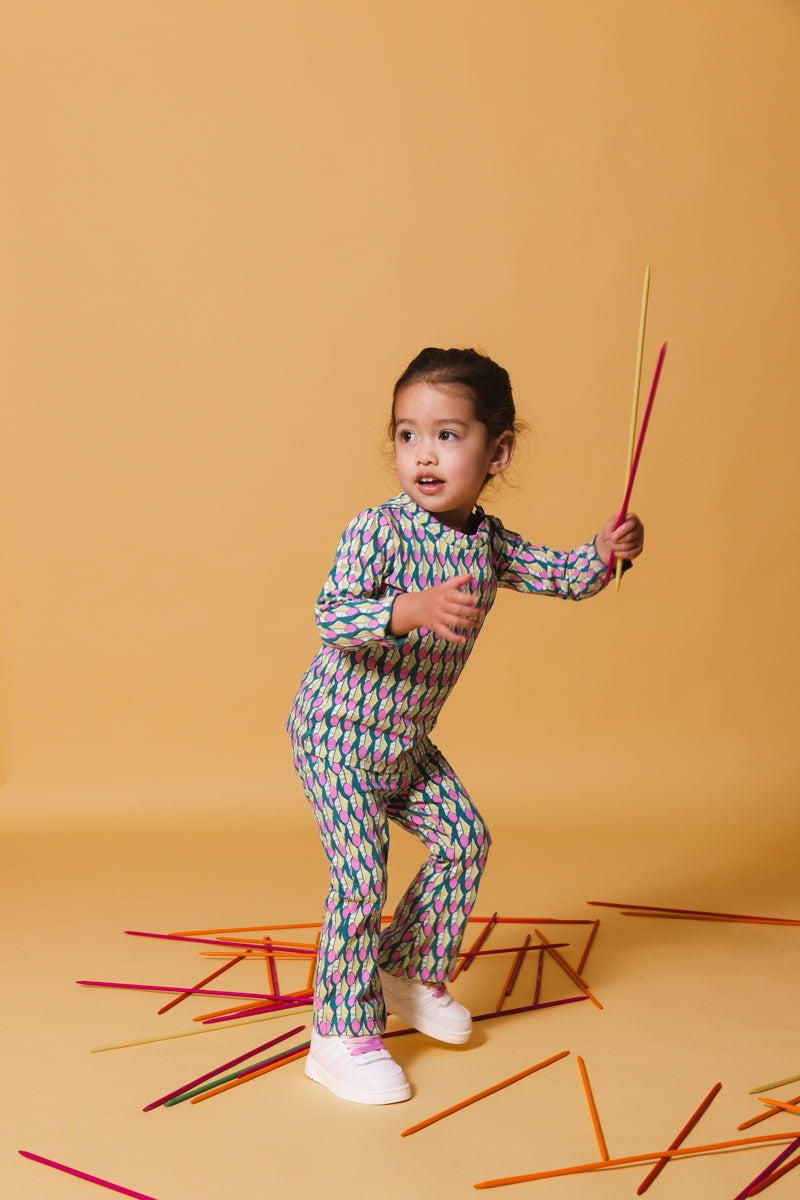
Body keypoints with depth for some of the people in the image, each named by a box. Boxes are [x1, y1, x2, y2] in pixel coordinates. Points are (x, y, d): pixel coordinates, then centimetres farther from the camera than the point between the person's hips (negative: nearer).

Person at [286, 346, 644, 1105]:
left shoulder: (488, 544, -2)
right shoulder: (377, 530, -23)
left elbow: (564, 578, 8)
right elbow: (331, 616, -33)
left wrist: (605, 552, -13)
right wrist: (411, 609, -50)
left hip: (406, 743, 7)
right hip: (337, 738, -7)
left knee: (463, 838, 11)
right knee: (360, 873, -13)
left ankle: (410, 973, 31)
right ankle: (341, 1037, 2)